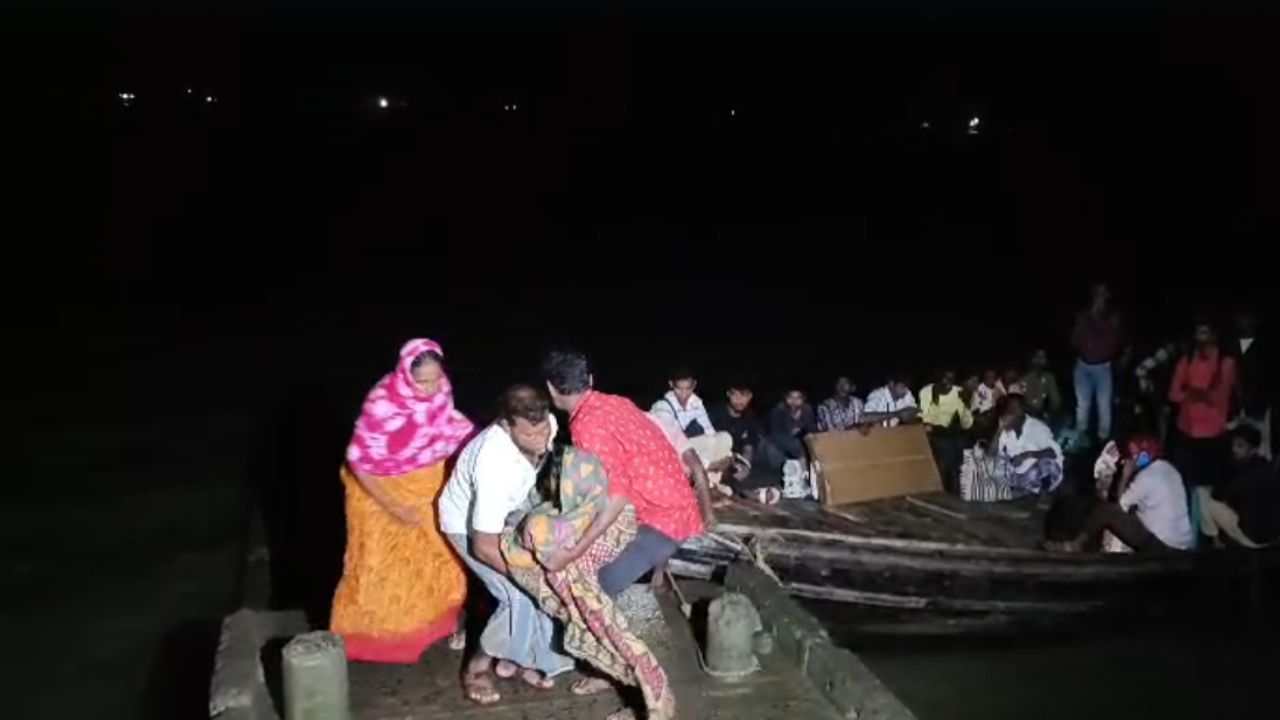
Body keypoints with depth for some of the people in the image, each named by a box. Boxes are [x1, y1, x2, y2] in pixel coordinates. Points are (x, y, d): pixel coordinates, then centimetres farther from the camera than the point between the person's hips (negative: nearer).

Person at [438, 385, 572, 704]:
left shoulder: (545, 426, -27)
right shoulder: (495, 465, -44)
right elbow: (484, 547, -35)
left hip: (510, 508, 6)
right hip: (469, 524, -6)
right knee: (522, 597, -15)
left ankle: (515, 657, 19)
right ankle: (477, 667, 8)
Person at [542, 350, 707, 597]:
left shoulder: (587, 425, -20)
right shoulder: (614, 402, 6)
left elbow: (616, 497, -25)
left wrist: (574, 552, -26)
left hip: (663, 517, -9)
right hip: (673, 506, 9)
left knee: (598, 589, -9)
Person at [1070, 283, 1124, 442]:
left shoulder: (1113, 318, 0)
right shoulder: (1083, 317, 3)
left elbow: (1118, 343, -3)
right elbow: (1075, 340, 3)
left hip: (1103, 367, -1)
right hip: (1083, 366, 1)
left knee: (1104, 404, -2)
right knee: (1082, 404, 9)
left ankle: (1104, 437, 7)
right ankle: (1081, 436, 21)